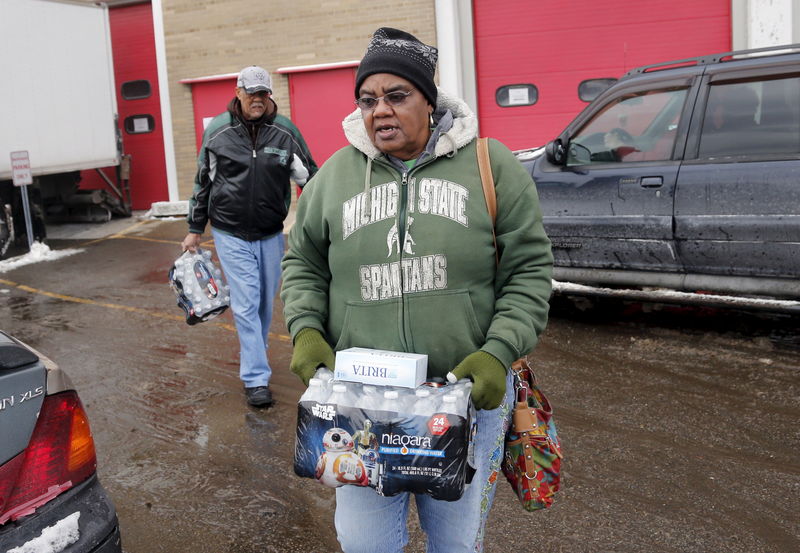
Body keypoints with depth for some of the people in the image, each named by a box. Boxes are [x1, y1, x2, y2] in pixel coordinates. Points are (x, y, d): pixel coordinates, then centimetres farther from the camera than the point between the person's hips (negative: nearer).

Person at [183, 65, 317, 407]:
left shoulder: (286, 131, -3)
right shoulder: (217, 131, -3)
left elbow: (310, 179, 3)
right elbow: (203, 183, 7)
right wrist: (195, 230, 9)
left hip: (271, 234, 2)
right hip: (231, 234, -2)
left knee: (265, 301, 15)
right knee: (245, 304, -6)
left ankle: (253, 354, 38)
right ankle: (256, 378, -1)